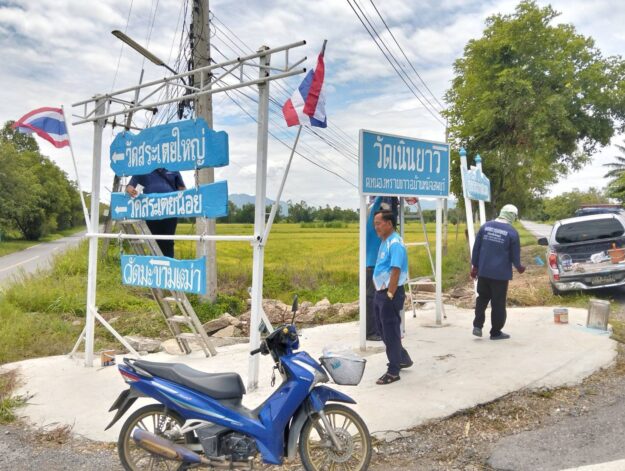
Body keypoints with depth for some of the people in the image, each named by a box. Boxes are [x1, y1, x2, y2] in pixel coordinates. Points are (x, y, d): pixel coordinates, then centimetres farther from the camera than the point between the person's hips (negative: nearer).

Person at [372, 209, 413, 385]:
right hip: (381, 292, 10)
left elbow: (396, 272, -23)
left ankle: (393, 371, 14)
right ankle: (403, 359, 35)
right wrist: (381, 294, 16)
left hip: (390, 294, -10)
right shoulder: (384, 241, 12)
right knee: (384, 330, 18)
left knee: (390, 332, 1)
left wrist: (390, 296, -22)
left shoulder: (395, 243, -18)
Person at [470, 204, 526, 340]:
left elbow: (476, 248, 4)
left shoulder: (485, 226, 2)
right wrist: (518, 267, 17)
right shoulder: (512, 232, -9)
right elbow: (515, 254, -3)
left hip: (483, 271, 4)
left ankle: (477, 326, 9)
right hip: (501, 273, -4)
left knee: (482, 298, 18)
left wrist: (474, 266, 13)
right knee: (498, 303, 6)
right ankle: (496, 332, 14)